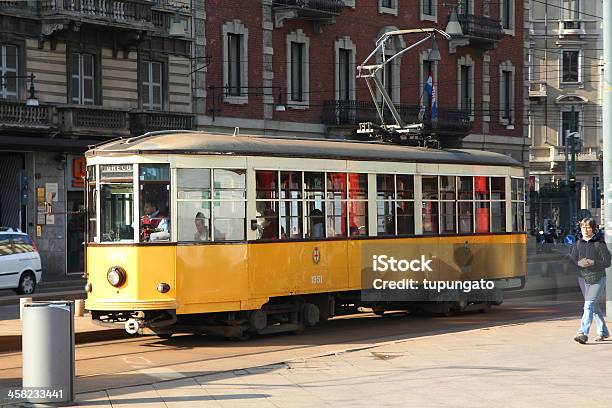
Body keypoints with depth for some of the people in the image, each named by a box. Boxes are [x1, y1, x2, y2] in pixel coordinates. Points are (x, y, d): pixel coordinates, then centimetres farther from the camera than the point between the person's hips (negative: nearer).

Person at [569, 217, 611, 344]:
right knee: (594, 306, 15)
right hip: (584, 278, 6)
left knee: (589, 305, -17)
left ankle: (583, 333, -23)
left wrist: (593, 263, -22)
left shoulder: (599, 243, -7)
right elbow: (572, 260, 7)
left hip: (598, 278, -6)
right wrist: (579, 263, -14)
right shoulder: (578, 243, 8)